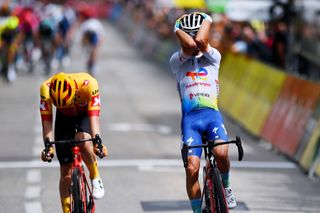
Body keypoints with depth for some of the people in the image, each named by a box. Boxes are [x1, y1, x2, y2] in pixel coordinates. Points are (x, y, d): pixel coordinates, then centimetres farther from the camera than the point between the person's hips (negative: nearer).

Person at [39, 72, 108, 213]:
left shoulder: (88, 84, -38)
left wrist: (97, 142, -55)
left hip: (85, 114, -2)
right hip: (64, 117, 2)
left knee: (83, 142, -35)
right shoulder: (46, 88, -34)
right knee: (66, 173, -5)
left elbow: (94, 117, -41)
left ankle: (95, 177, -10)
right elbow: (46, 121, -34)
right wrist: (48, 146, -48)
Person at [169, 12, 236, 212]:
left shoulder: (213, 57, 10)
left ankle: (226, 186, 5)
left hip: (212, 114, 0)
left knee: (221, 153, -27)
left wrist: (207, 21, 5)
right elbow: (190, 46, -14)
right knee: (192, 167, -14)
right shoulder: (177, 60, 8)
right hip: (190, 118, 0)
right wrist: (178, 29, 4)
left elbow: (200, 42, -11)